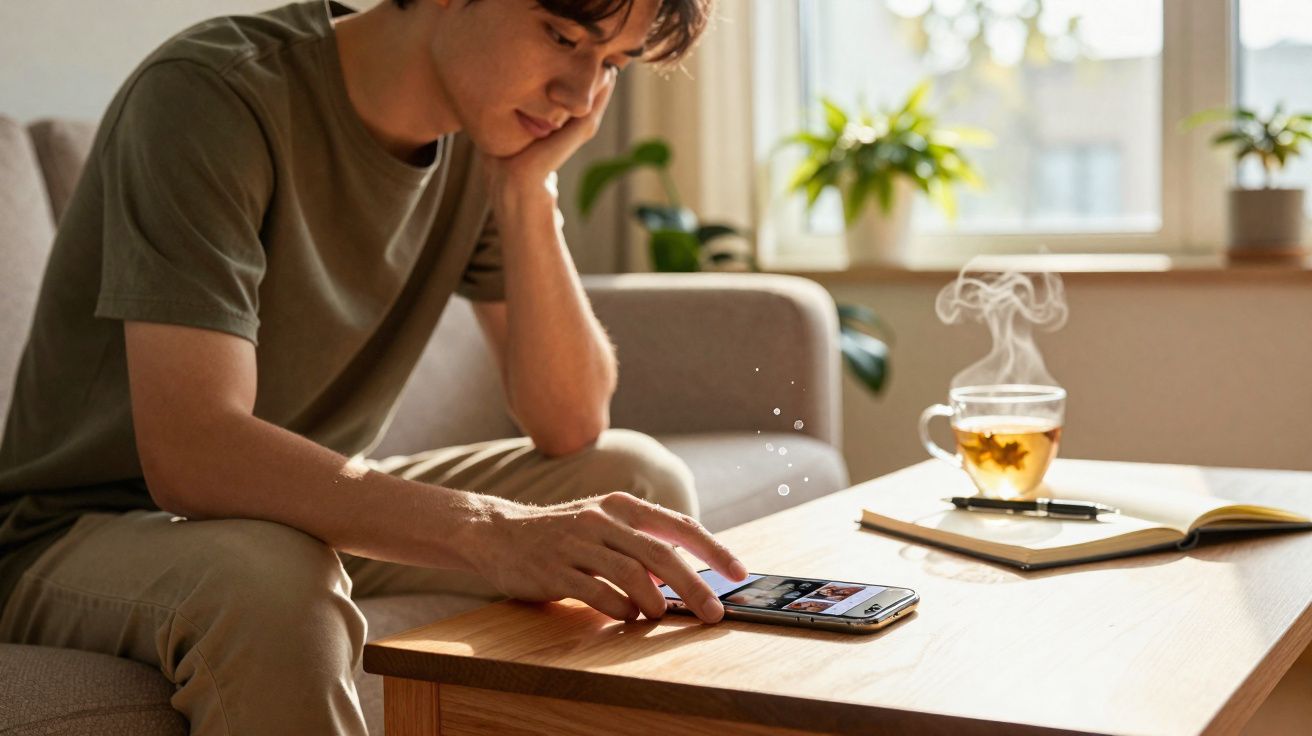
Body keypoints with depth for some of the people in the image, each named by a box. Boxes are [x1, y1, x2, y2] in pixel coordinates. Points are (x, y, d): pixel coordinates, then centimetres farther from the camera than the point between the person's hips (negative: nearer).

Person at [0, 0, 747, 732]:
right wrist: (492, 536, -45)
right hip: (90, 532, -6)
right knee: (270, 583, -40)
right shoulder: (209, 95, -25)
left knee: (639, 475, -5)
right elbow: (189, 453, -36)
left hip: (310, 507, 7)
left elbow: (570, 425, -6)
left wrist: (525, 191, -17)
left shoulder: (491, 134, -4)